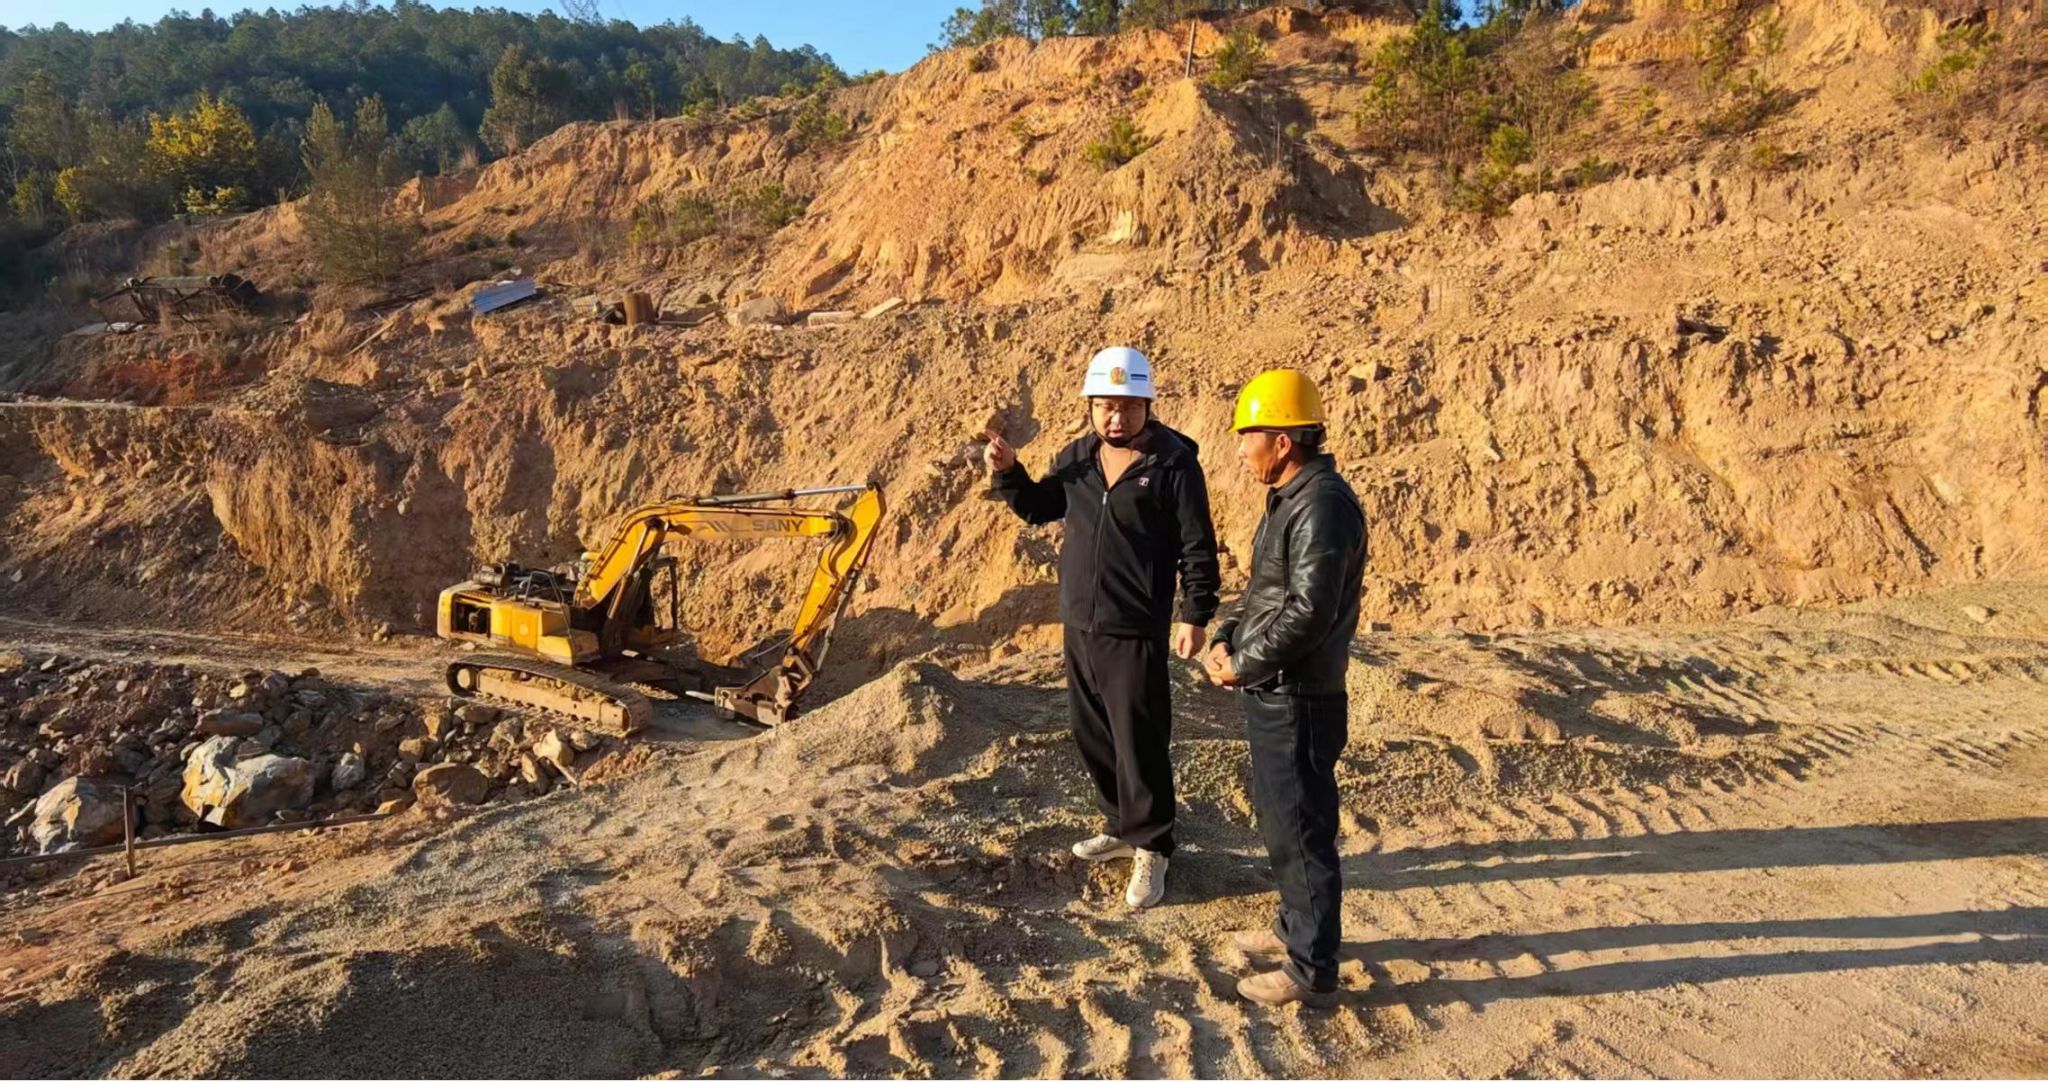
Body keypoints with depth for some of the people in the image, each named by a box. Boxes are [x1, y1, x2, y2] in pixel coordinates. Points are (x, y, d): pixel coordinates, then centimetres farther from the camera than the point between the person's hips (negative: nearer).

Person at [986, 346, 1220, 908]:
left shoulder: (1174, 464, -12)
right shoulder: (1077, 456, 5)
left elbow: (1198, 549, -10)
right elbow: (1038, 508, 18)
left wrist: (1194, 615, -14)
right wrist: (1008, 473, 0)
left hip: (1136, 634, -7)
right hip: (1078, 625, 7)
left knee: (1139, 743, -2)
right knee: (1092, 736, 16)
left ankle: (1150, 848, 13)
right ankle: (1121, 826, 34)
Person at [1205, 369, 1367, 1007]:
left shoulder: (1323, 506, -21)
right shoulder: (1289, 499, 13)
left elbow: (1307, 612, -26)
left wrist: (1243, 667, -15)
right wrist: (1227, 640, 4)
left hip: (1299, 699, -10)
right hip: (1272, 693, 10)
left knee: (1300, 831, -1)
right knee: (1278, 819, 23)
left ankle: (1312, 972, 11)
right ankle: (1297, 927, 40)